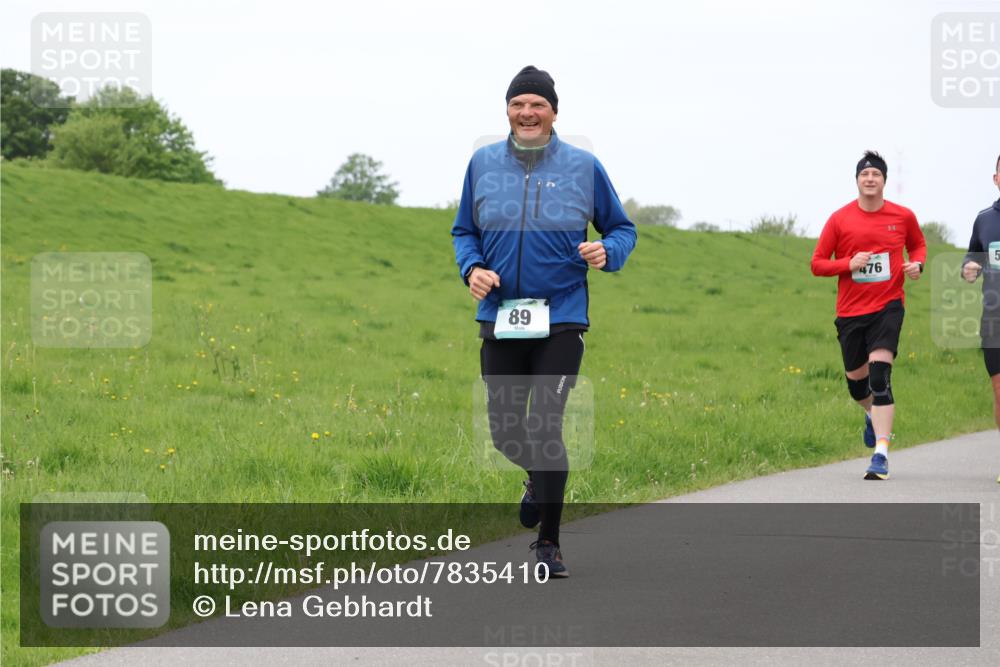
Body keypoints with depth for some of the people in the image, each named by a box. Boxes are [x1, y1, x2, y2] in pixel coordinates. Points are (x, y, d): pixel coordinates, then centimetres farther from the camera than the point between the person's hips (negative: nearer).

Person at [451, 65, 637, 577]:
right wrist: (471, 267, -5)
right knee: (505, 432, 8)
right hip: (500, 319, 3)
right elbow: (464, 231, 16)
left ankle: (548, 543, 2)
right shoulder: (483, 164, 6)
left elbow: (622, 228, 10)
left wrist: (607, 252, -12)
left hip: (561, 319, -3)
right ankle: (539, 478, 44)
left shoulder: (582, 167, 1)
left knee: (545, 427, -10)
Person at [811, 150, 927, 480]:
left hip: (888, 307, -2)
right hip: (850, 311, 2)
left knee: (880, 375, -18)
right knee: (856, 382, 11)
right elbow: (817, 264, 2)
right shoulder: (839, 220, -1)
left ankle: (881, 455, -20)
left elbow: (918, 244, 22)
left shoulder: (903, 217, 2)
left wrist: (917, 264, 0)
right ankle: (874, 416, 49)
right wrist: (849, 264, -15)